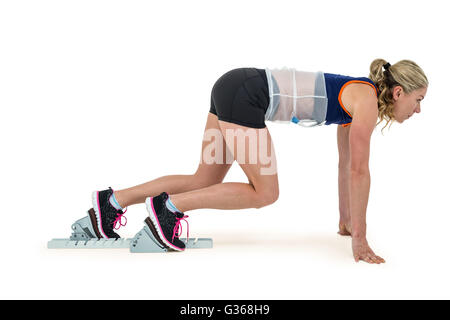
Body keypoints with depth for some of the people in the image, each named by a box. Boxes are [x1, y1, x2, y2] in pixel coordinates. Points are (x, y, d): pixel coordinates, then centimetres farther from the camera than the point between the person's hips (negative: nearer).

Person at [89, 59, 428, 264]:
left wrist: (346, 220, 26)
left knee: (204, 183, 12)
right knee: (265, 193, -2)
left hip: (233, 88, 9)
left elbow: (347, 163, 23)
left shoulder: (357, 97, 17)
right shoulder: (367, 100, -10)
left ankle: (113, 201, 12)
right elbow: (359, 170, -13)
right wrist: (359, 239, -7)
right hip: (244, 94, -9)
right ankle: (170, 205, -3)